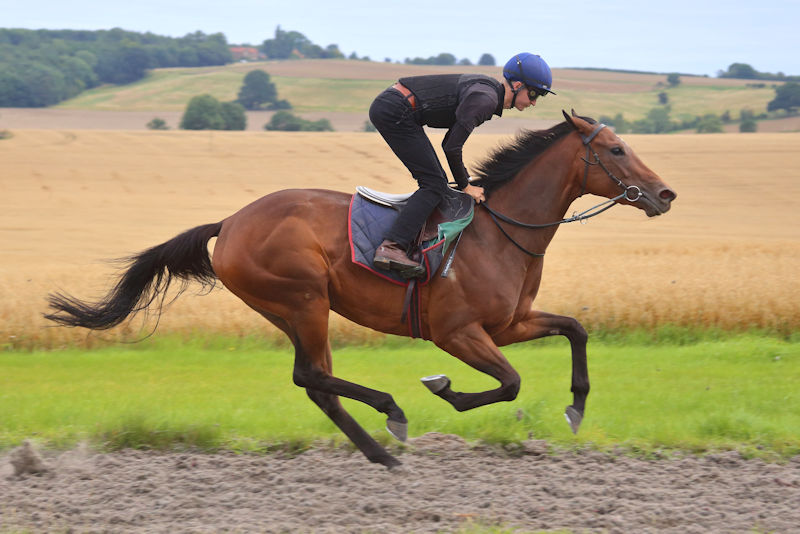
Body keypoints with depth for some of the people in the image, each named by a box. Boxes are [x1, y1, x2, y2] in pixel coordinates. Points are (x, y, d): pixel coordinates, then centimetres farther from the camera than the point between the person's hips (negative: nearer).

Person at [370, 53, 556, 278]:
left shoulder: (486, 91, 15)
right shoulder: (485, 99, -15)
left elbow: (450, 142, 22)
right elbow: (452, 147, -16)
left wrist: (465, 181, 21)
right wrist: (465, 186, -3)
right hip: (396, 113, -10)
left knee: (435, 181, 15)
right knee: (435, 185, -11)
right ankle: (391, 247, -23)